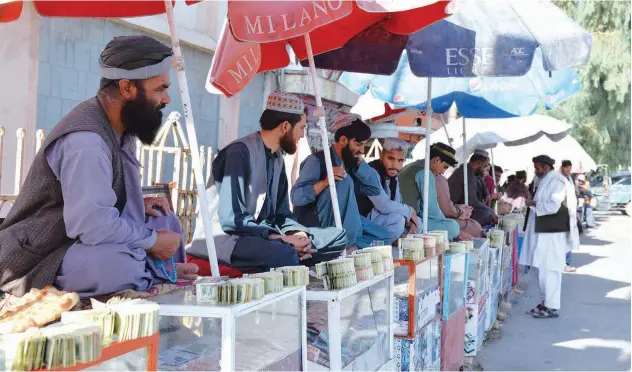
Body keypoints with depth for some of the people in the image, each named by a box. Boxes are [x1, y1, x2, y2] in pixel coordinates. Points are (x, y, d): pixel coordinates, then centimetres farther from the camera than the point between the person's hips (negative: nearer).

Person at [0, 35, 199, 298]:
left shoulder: (118, 127, 2)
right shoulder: (86, 141, -27)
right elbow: (93, 226, -32)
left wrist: (138, 203, -1)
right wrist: (152, 242, -18)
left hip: (78, 238, 10)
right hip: (36, 261, -10)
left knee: (165, 220, 7)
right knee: (119, 263, -34)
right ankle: (161, 271, -7)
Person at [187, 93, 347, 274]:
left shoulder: (277, 158, 11)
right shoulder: (240, 152, -17)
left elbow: (281, 213, 12)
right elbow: (232, 219, -24)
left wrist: (299, 233, -10)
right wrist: (283, 239, -24)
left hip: (259, 236, 9)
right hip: (224, 238, -9)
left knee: (338, 236, 1)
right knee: (283, 253, -39)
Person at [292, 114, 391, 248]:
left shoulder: (350, 163, 10)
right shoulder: (317, 160, -14)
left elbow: (376, 190, 5)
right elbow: (296, 197, -25)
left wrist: (360, 161, 0)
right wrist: (325, 181, -37)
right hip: (315, 224, -8)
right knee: (344, 181, -27)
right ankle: (347, 243, -21)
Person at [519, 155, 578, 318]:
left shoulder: (556, 180, -13)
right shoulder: (546, 180, 15)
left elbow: (553, 206, -21)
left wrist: (534, 204, -12)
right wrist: (534, 203, 6)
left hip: (552, 232, -10)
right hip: (544, 231, 10)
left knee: (549, 269, -7)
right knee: (543, 268, 13)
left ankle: (552, 307, -3)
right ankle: (546, 302, 20)